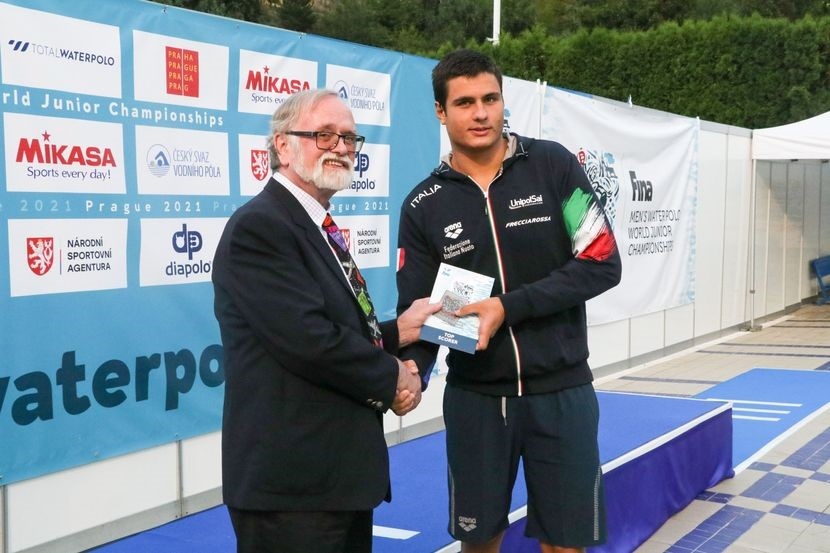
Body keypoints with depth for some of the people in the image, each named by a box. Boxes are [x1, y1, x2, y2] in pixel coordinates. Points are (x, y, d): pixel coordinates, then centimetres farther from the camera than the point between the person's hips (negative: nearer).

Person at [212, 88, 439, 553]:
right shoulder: (259, 227, -15)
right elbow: (308, 341, -24)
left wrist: (395, 334, 1)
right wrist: (392, 377, -11)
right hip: (292, 480, -9)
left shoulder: (318, 230, 16)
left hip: (341, 472, 9)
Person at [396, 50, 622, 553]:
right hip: (474, 395, 2)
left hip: (561, 390, -1)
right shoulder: (423, 206, 0)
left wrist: (508, 307, -17)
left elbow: (602, 264, -8)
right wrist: (411, 369, -21)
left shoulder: (553, 165, -5)